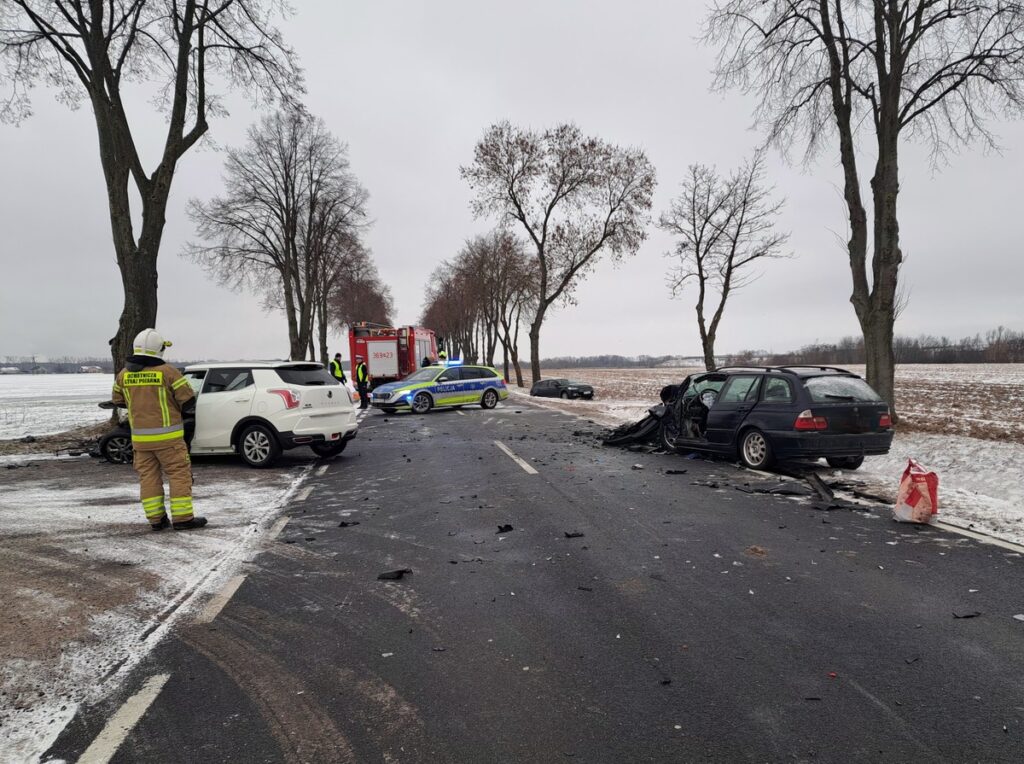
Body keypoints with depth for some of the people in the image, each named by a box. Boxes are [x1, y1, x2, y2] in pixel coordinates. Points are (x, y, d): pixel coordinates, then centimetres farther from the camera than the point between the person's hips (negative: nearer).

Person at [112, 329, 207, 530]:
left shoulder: (124, 374, 4)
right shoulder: (167, 372, -12)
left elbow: (118, 401, 18)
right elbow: (189, 401, -10)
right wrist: (182, 411, 12)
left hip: (140, 437, 5)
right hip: (167, 436, -5)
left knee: (148, 477, 11)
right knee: (179, 475, 2)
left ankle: (156, 519, 14)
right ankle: (182, 518, 1)